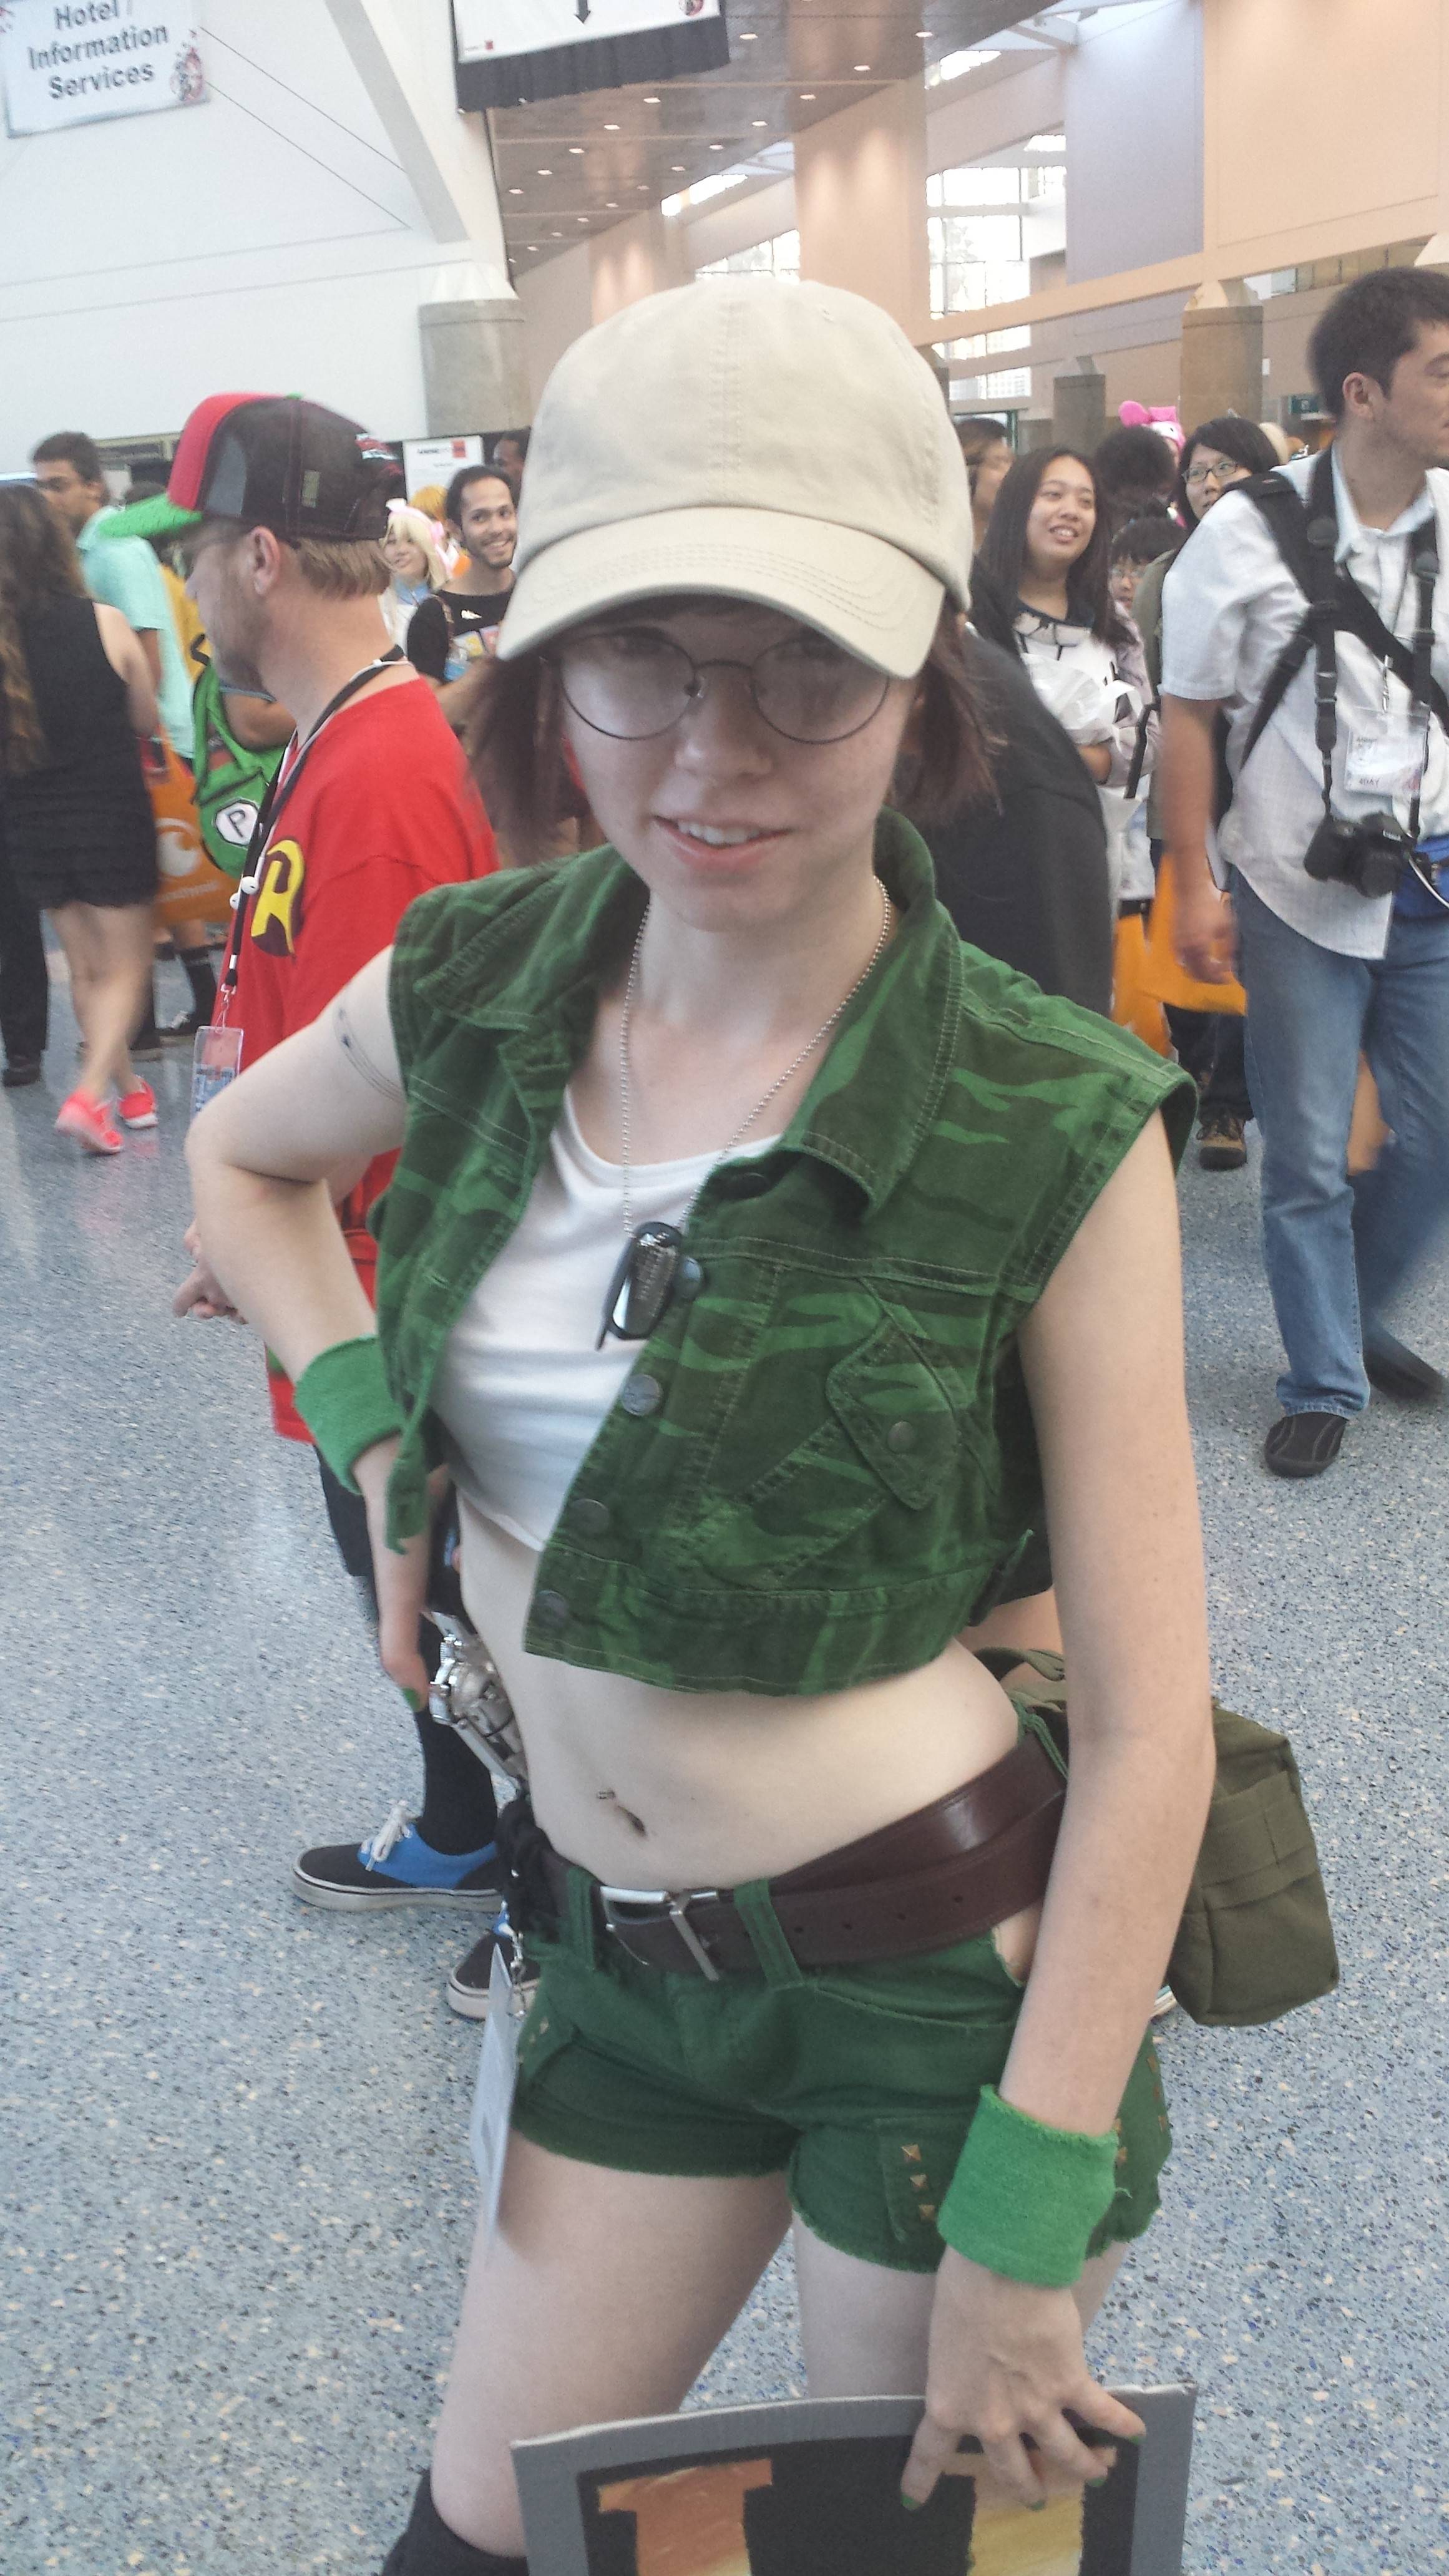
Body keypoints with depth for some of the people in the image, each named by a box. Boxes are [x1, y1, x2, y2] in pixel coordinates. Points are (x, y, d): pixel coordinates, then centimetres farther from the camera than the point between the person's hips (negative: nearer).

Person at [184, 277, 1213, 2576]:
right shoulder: (469, 988, -8)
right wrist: (376, 1438, 0)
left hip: (943, 1961, -4)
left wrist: (1025, 2229, -12)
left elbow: (1149, 1723, -15)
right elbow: (240, 1162, 15)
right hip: (622, 1952, 4)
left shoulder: (1056, 1136, -20)